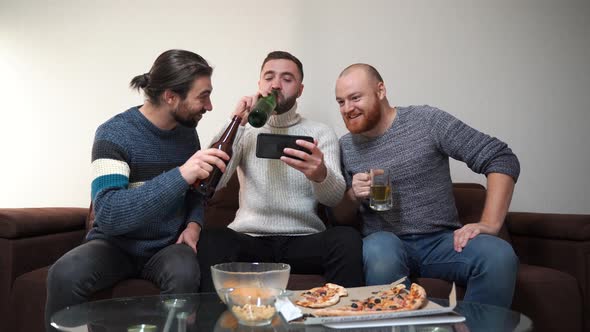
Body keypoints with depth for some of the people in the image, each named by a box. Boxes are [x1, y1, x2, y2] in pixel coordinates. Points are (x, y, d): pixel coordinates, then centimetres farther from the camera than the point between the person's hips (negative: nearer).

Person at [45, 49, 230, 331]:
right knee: (64, 274, -32)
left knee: (186, 274, -31)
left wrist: (194, 224, -6)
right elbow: (107, 215, -30)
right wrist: (180, 175, -38)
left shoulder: (187, 131, 0)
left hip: (167, 246, 3)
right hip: (115, 244, -2)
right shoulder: (114, 133, -17)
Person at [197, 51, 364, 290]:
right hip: (249, 239, 0)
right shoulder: (245, 132, 13)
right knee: (209, 239, -31)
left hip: (304, 240, 1)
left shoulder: (322, 133, 11)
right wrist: (237, 122, -8)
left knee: (347, 239, -30)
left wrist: (320, 174, -30)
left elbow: (336, 197, -6)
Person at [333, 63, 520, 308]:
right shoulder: (344, 147, 7)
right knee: (380, 250, -36)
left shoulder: (427, 121, -2)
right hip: (387, 241, 1)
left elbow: (502, 159, -4)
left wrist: (489, 224, -15)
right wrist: (353, 195, -10)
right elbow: (338, 217, 13)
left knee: (499, 255, -30)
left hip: (441, 240, 0)